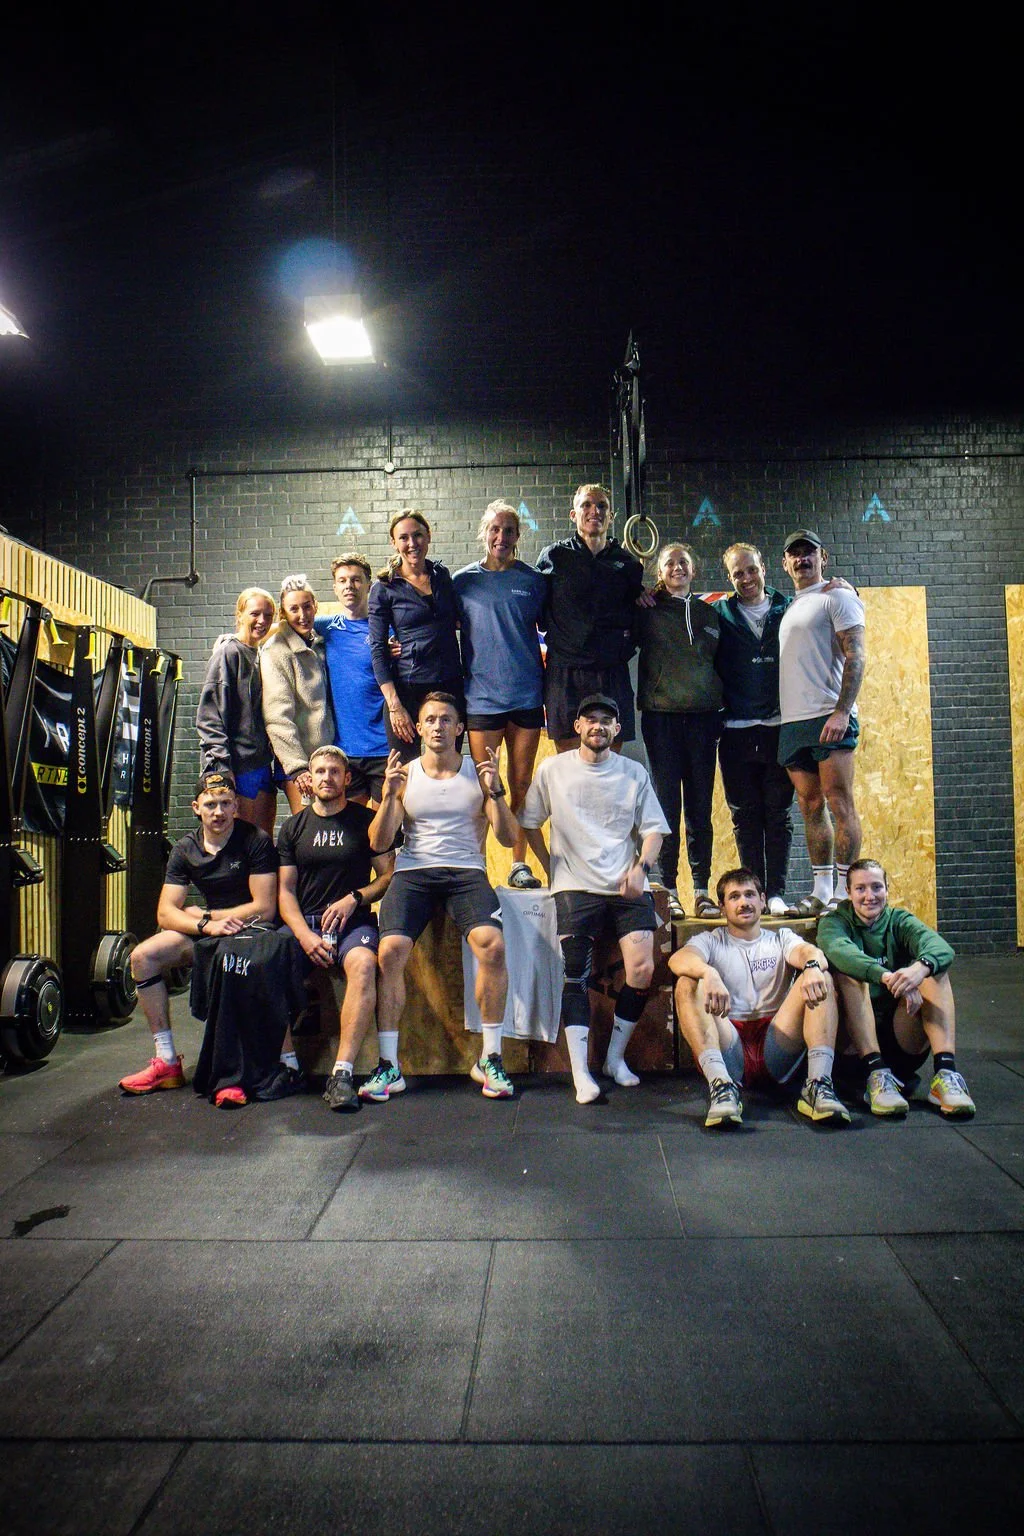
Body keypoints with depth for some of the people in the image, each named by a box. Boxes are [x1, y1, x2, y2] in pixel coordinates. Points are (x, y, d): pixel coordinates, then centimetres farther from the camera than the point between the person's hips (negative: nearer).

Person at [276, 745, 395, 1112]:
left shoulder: (366, 820, 9)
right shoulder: (293, 828, 15)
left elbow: (388, 875, 8)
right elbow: (285, 891, 10)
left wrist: (355, 898, -10)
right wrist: (305, 935, -7)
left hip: (354, 920, -2)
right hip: (304, 922, 2)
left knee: (363, 965, -36)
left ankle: (342, 1073, -37)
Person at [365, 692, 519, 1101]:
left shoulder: (477, 774, 11)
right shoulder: (405, 775, 13)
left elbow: (508, 838, 5)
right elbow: (378, 843, 6)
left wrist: (495, 792, -9)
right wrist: (389, 795, -8)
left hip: (466, 872, 0)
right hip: (413, 872, 1)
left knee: (492, 945, -28)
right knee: (390, 951, -25)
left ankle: (490, 1059, -13)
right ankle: (389, 1065, -12)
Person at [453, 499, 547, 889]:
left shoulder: (533, 580, 7)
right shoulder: (463, 580, 4)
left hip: (527, 694, 2)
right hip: (482, 696, -1)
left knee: (521, 784, 7)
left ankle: (519, 864, 17)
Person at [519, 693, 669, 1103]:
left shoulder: (635, 773, 10)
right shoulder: (553, 770, 7)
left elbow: (653, 828, 10)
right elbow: (530, 823, 14)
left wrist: (640, 867, -7)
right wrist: (550, 869, 8)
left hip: (627, 887, 1)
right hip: (575, 887, -1)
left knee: (643, 970, -13)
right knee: (574, 977, -12)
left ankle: (615, 1057, 7)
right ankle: (580, 1073, -8)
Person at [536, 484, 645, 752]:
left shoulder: (627, 563, 11)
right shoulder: (553, 556, 6)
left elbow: (636, 611, 21)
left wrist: (625, 646, 5)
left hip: (612, 675, 2)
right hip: (565, 674, -2)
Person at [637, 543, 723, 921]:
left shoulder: (708, 612, 15)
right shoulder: (648, 611, 8)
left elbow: (721, 662, 19)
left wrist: (720, 707, 11)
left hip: (702, 715, 2)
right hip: (661, 715, -2)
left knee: (700, 806, 4)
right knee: (667, 804, -2)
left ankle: (702, 889, 9)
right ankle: (668, 889, 3)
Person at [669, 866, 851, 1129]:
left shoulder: (781, 939, 22)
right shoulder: (710, 941, 17)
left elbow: (809, 951, -3)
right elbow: (678, 959, -9)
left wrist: (813, 966, -30)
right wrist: (709, 974, -33)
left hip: (776, 1049, 1)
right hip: (729, 1044, -1)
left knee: (821, 977, -14)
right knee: (688, 984, -23)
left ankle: (818, 1084, -30)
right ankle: (720, 1083, -40)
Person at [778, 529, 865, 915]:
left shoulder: (837, 597, 1)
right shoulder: (789, 608, 23)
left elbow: (855, 657, -9)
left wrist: (841, 711, -20)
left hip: (829, 718, -7)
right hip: (792, 722, 7)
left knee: (839, 803, -8)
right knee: (811, 806, 7)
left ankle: (846, 893, -6)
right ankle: (821, 892, 11)